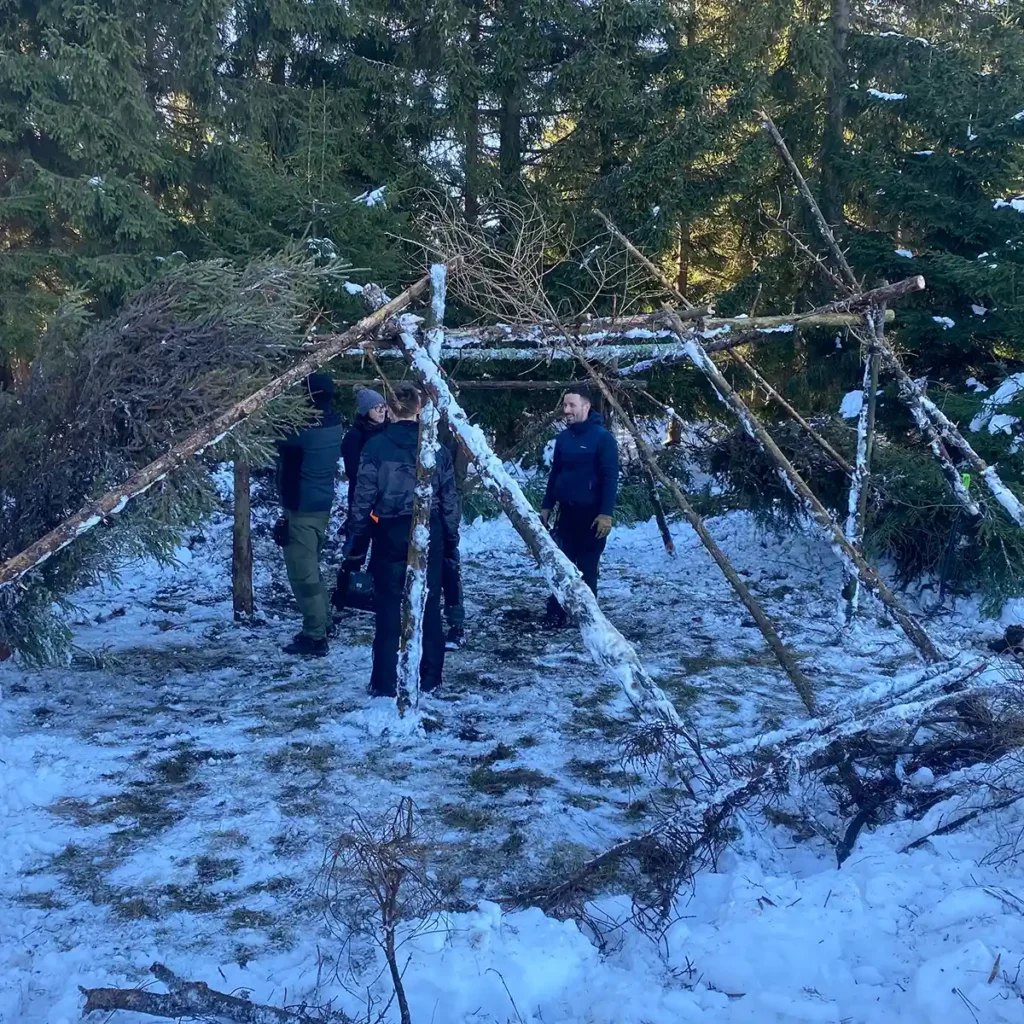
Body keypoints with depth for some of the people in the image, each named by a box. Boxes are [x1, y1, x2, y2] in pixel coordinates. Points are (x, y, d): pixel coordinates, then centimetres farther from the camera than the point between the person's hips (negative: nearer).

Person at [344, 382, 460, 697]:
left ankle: (385, 684, 10)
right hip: (429, 534, 2)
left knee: (389, 608, 6)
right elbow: (449, 499, 3)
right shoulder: (436, 446, -2)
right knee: (428, 606, 12)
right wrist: (451, 540, 13)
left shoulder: (376, 446, -8)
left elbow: (363, 499, -6)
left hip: (390, 535, -2)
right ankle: (429, 679, 20)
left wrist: (355, 545, 1)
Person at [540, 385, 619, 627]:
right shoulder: (563, 438, 8)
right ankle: (555, 615, 12)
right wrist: (547, 506, 13)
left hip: (591, 514, -5)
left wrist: (606, 513, -18)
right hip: (566, 512, 6)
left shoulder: (602, 438, -11)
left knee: (586, 568, 2)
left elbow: (610, 478, -13)